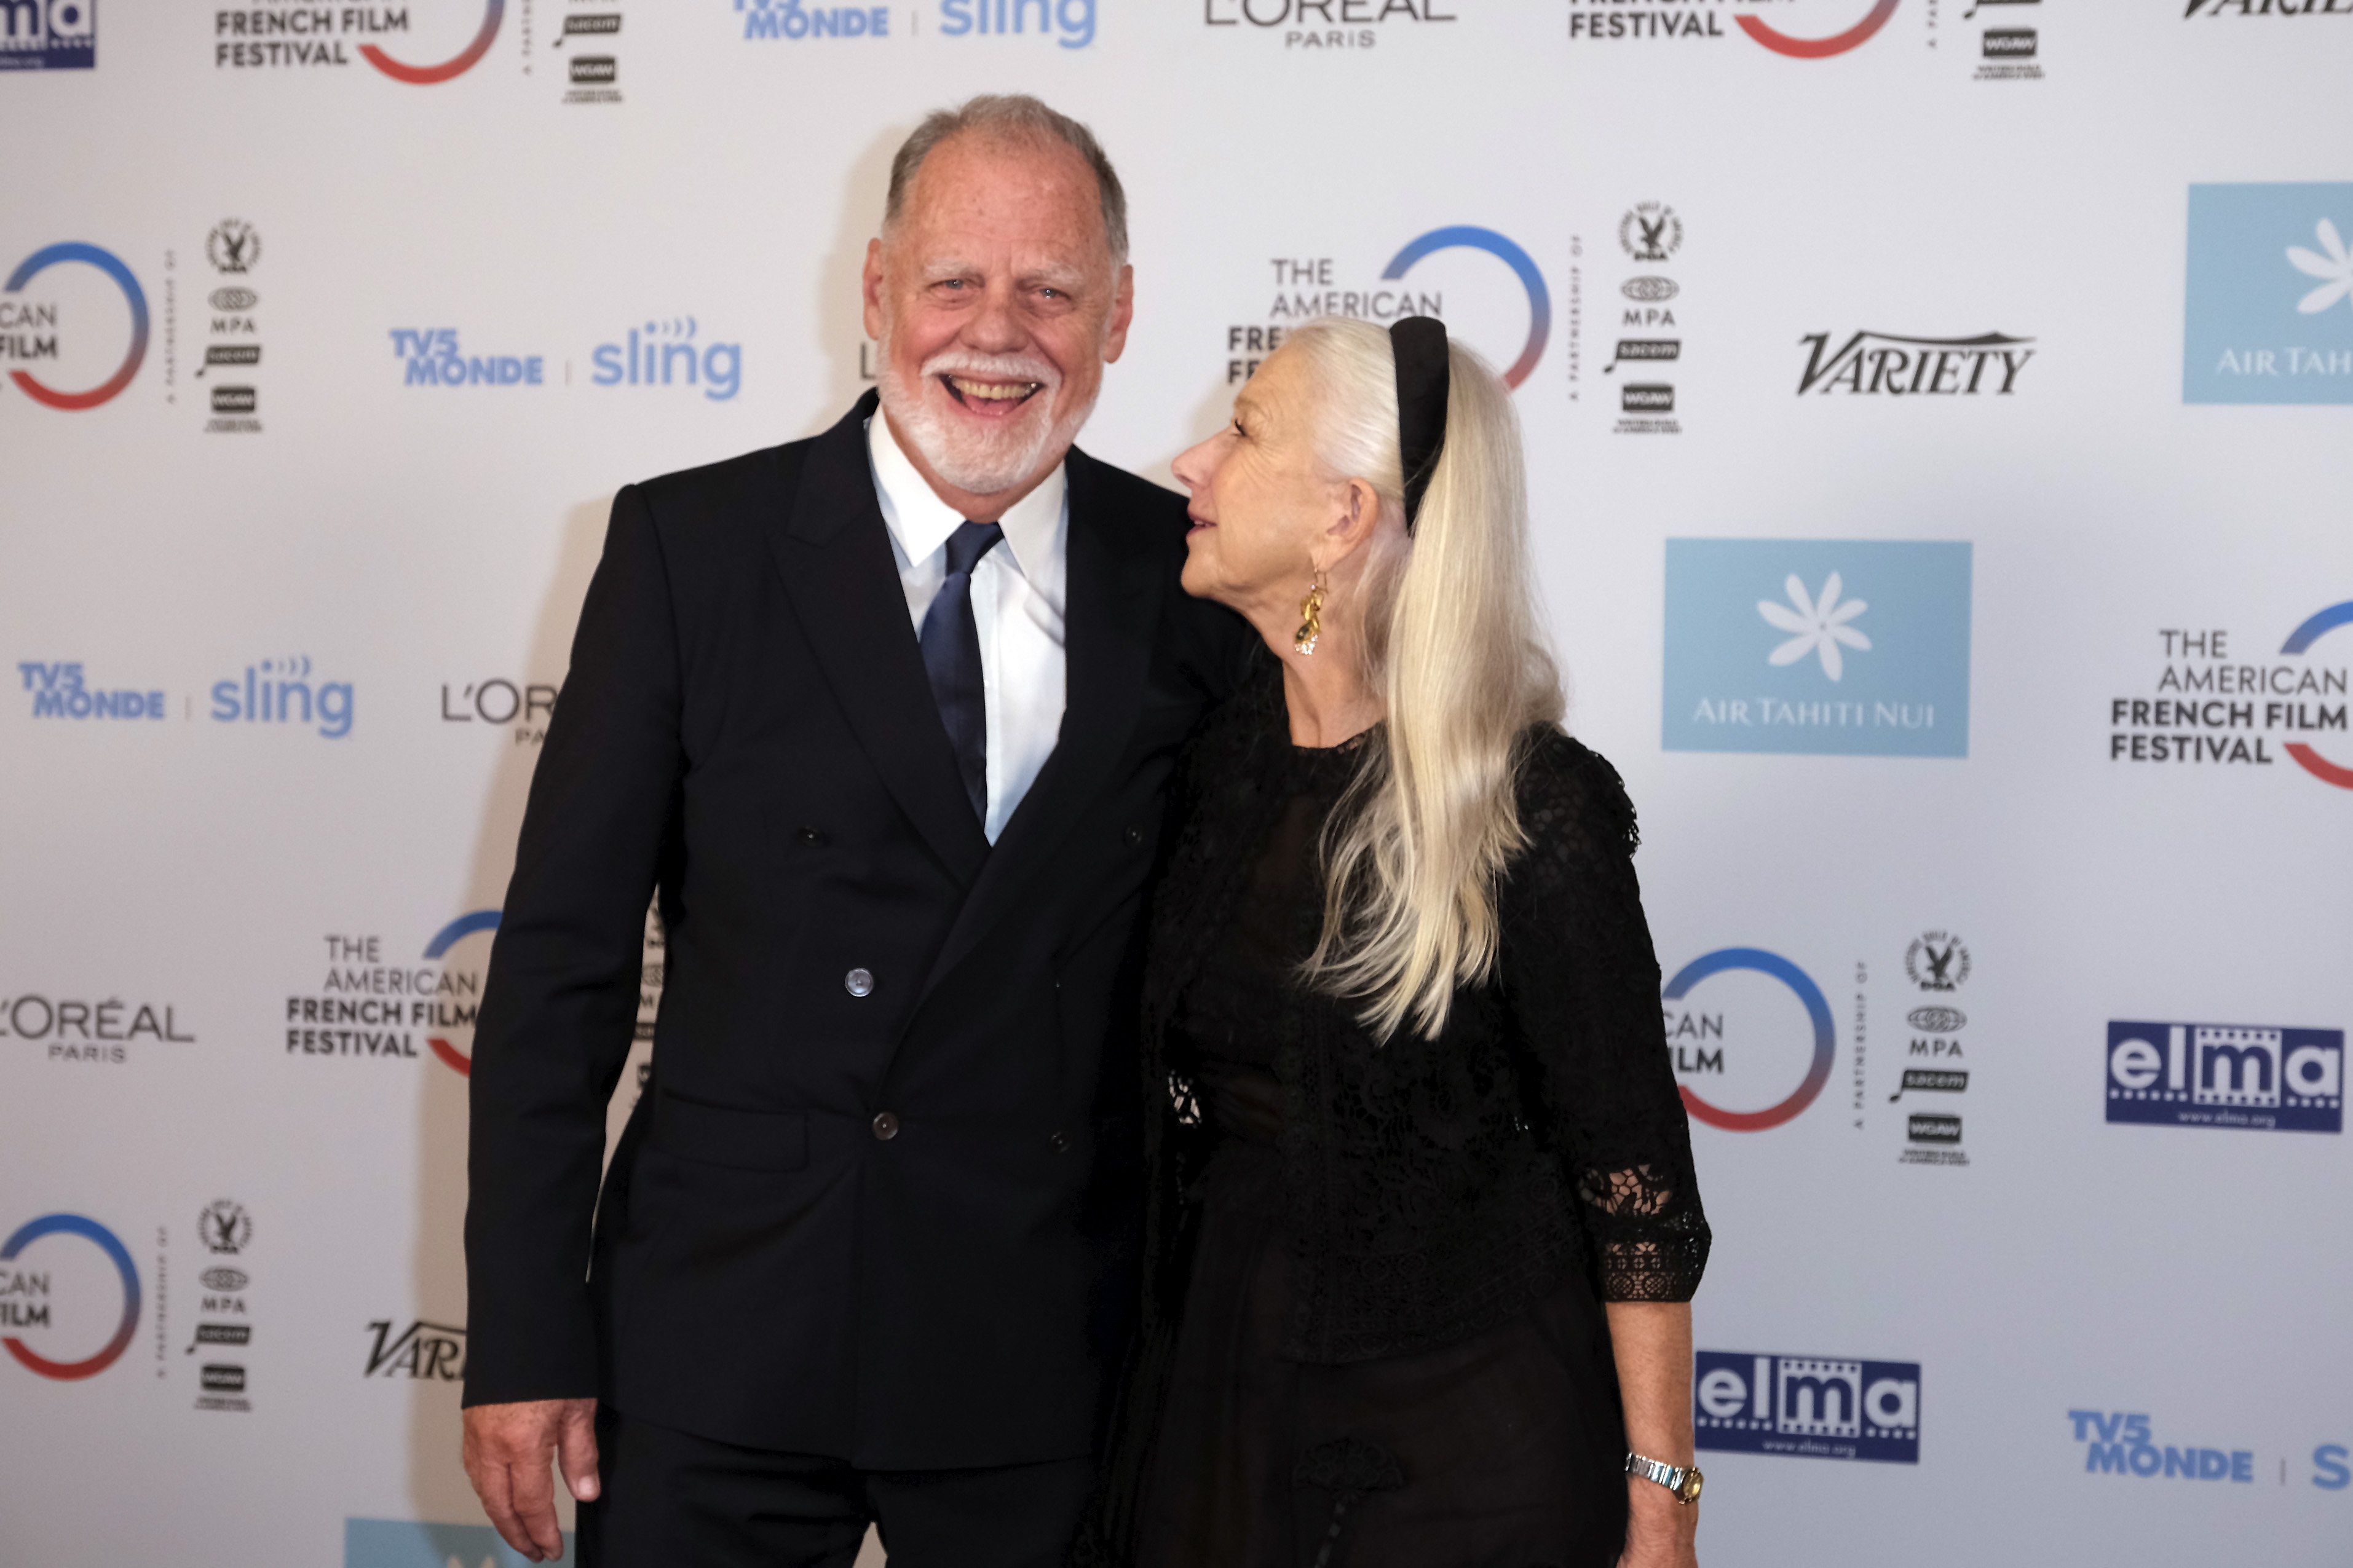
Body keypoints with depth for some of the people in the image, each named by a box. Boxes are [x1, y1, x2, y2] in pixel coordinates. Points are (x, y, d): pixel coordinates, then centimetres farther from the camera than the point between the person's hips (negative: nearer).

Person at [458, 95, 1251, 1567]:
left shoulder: (1192, 582, 0)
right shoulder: (689, 546, -4)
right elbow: (563, 958, -4)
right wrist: (526, 1341, -7)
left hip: (1043, 1379, 1)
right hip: (715, 1347, -1)